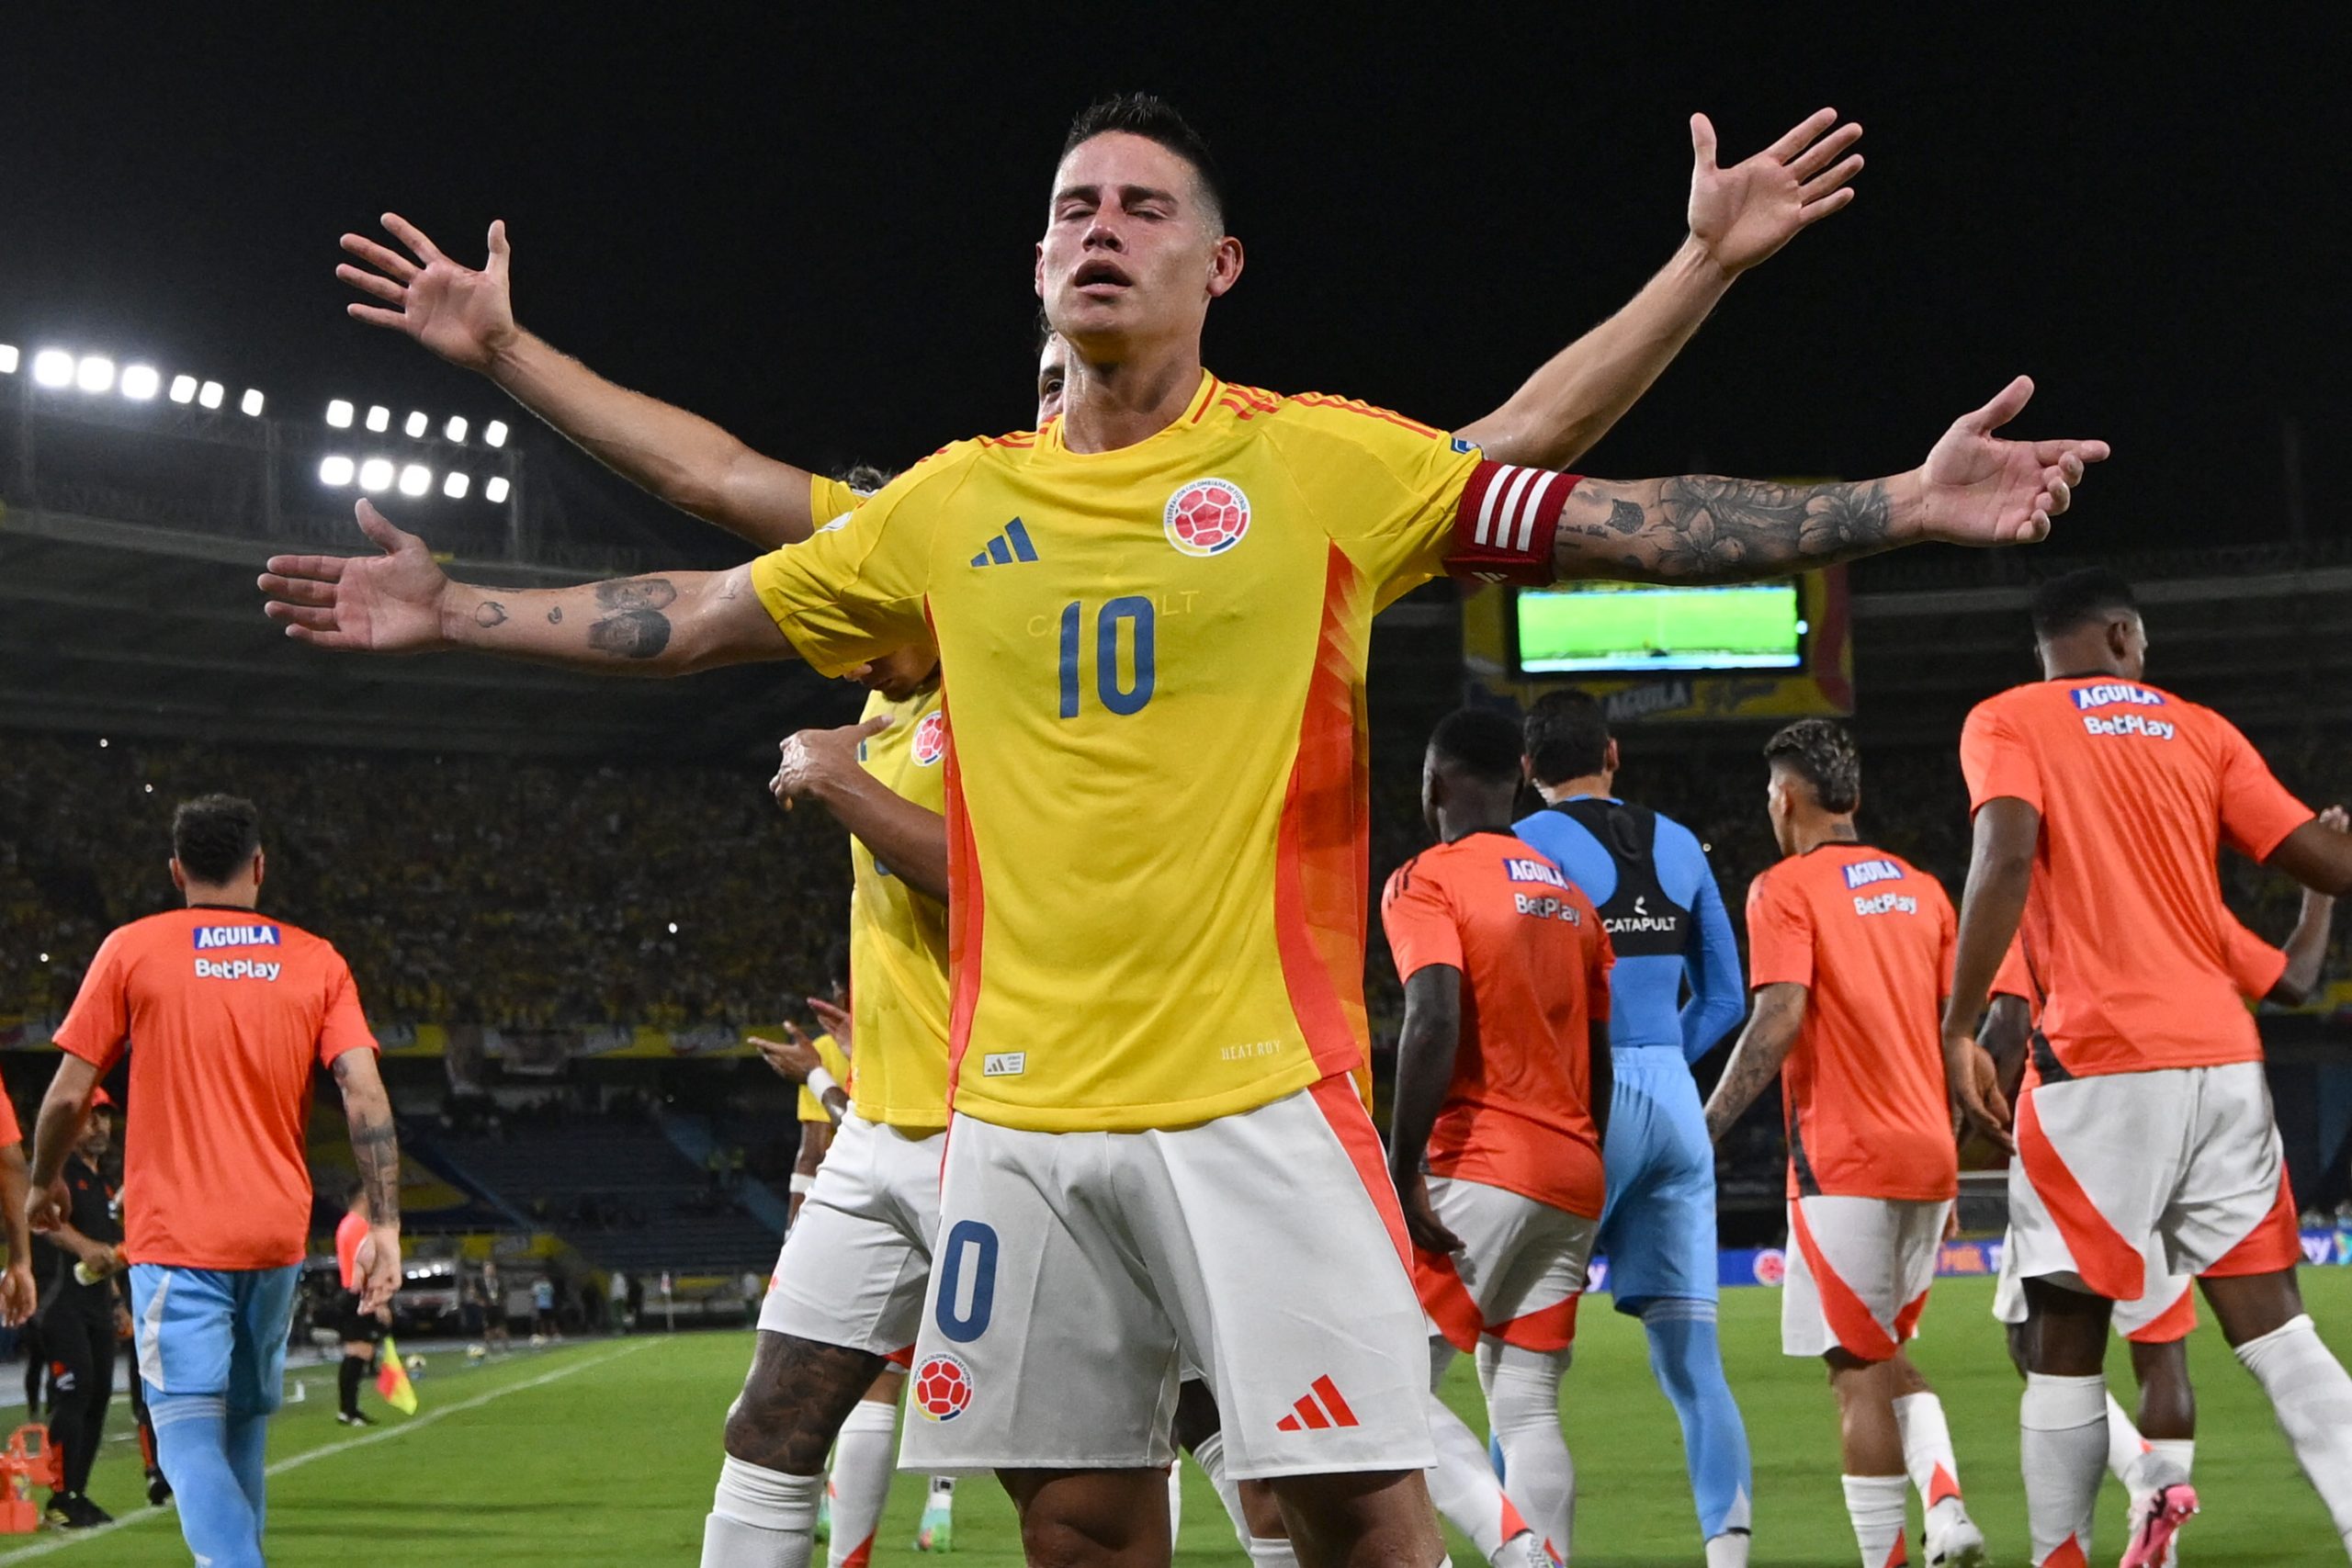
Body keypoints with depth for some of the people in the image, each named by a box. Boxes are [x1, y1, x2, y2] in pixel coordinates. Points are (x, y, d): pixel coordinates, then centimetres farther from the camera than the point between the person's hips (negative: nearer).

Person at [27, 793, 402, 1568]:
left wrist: (44, 1185, 17)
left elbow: (69, 1095, 0)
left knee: (190, 1432, -8)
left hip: (174, 1235, -3)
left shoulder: (131, 950, -1)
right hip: (278, 1234, 3)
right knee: (247, 1419, 20)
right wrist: (385, 1226, -6)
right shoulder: (317, 962, 4)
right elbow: (365, 1097, -6)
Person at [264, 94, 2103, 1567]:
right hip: (1021, 1102, 4)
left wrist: (1902, 504, -7)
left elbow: (1622, 524, 0)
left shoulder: (1323, 459, 1)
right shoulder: (951, 505, 11)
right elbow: (703, 615, 20)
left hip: (1255, 1089, -3)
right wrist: (453, 613, 20)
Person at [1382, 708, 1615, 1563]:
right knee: (1526, 1407, 7)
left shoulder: (1426, 882, -4)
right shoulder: (1571, 898, 18)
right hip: (1571, 1178, 7)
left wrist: (1403, 1174, -19)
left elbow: (1434, 1024, -19)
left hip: (1479, 1171, -7)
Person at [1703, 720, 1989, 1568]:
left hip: (1843, 1160, -6)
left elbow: (1778, 1021, -17)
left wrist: (1702, 1131, -15)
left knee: (1858, 1368, -1)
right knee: (1884, 1352, 18)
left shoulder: (1786, 888, -5)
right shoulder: (1922, 889, 14)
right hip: (1928, 1154, 7)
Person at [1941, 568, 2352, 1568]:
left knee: (2064, 1339, 5)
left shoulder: (2006, 723, 5)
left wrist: (1958, 1030, -13)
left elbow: (2005, 859, -13)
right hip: (2224, 1058, 3)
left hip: (2100, 1065, -3)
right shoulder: (2200, 731, 14)